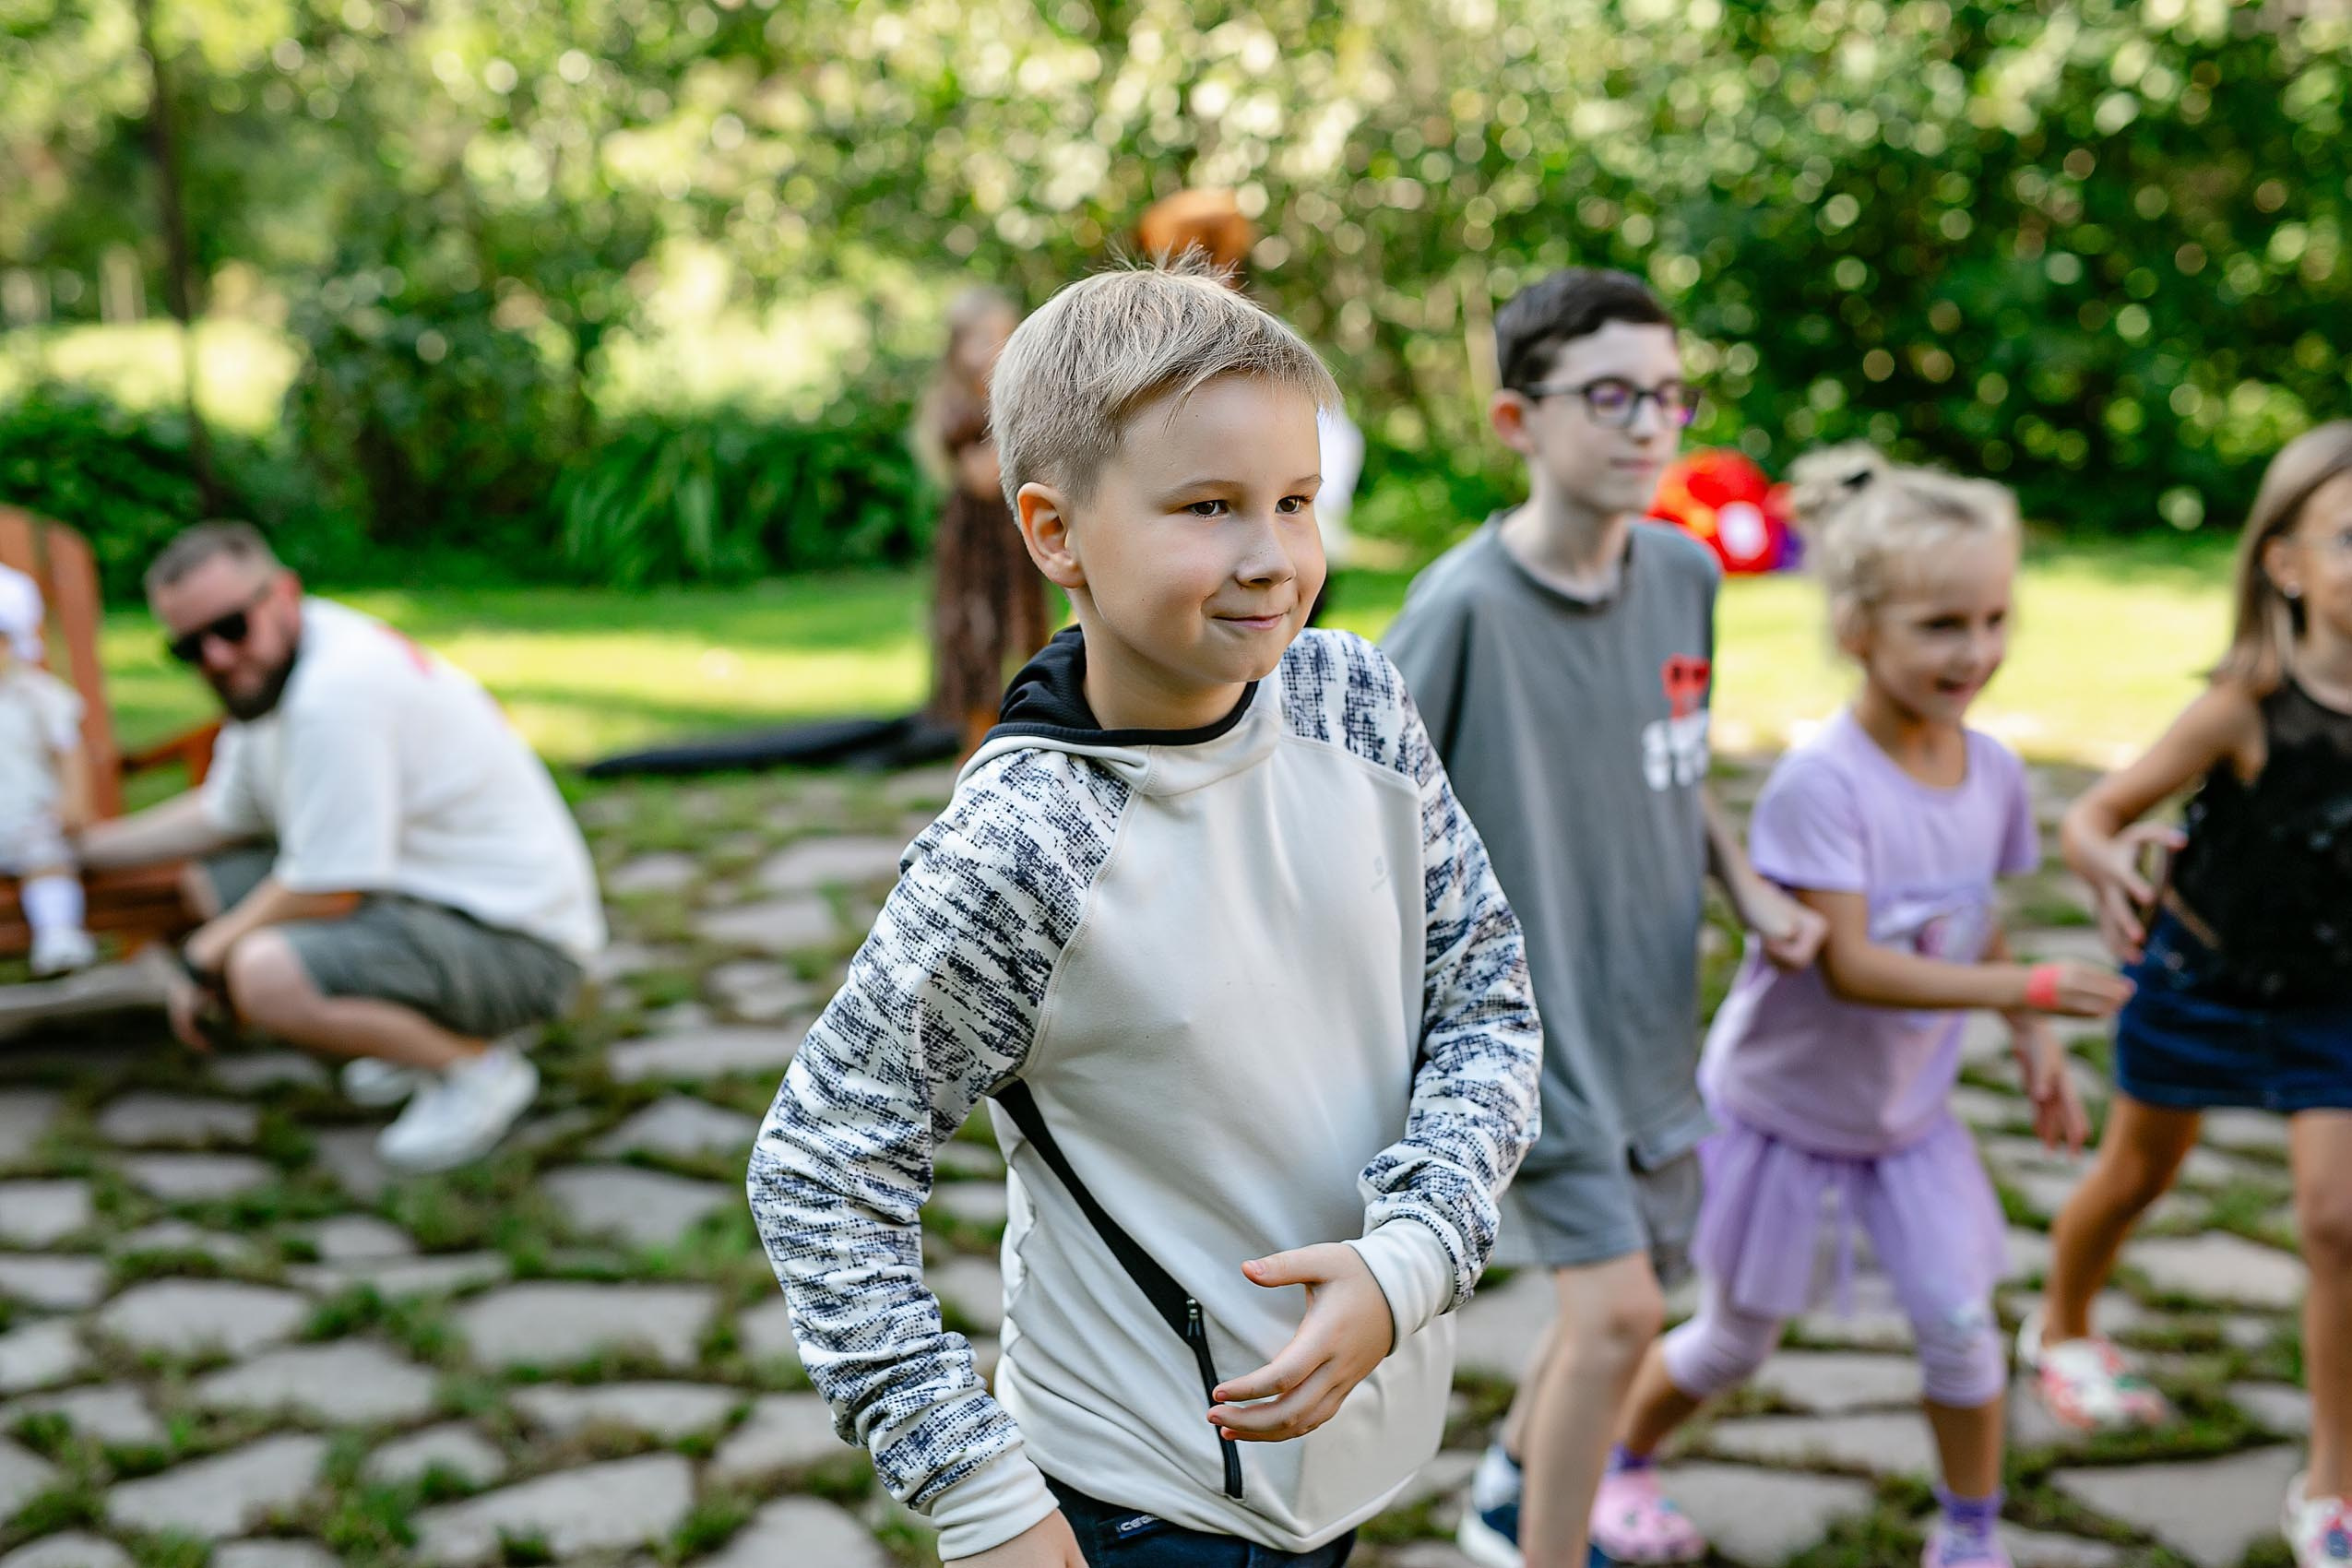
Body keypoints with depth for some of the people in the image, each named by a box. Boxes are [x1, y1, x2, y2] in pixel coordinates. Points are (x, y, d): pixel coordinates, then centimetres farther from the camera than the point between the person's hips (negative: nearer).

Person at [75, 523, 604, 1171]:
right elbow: (221, 817, 26)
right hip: (426, 894, 11)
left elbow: (327, 893, -20)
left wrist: (206, 958, -6)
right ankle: (431, 1027, 16)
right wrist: (85, 845, 32)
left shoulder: (336, 691, -24)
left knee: (266, 977, -32)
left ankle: (476, 1065, -6)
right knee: (213, 879, 17)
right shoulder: (269, 668, 8)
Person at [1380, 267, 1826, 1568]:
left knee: (1627, 1287, 17)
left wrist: (1749, 888, 1)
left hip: (1647, 1010, 7)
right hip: (1522, 1021, -6)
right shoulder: (1464, 607, -20)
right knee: (1616, 1301, -11)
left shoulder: (1683, 574, 0)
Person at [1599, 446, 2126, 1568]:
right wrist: (2033, 989, -36)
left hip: (1910, 1112, 5)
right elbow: (1851, 966, -32)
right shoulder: (1821, 782, -29)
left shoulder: (1993, 771, -8)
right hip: (1783, 1106, -5)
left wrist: (2031, 1047, -2)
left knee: (1959, 1319, 0)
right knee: (1737, 1341, 11)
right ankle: (1621, 1465, 38)